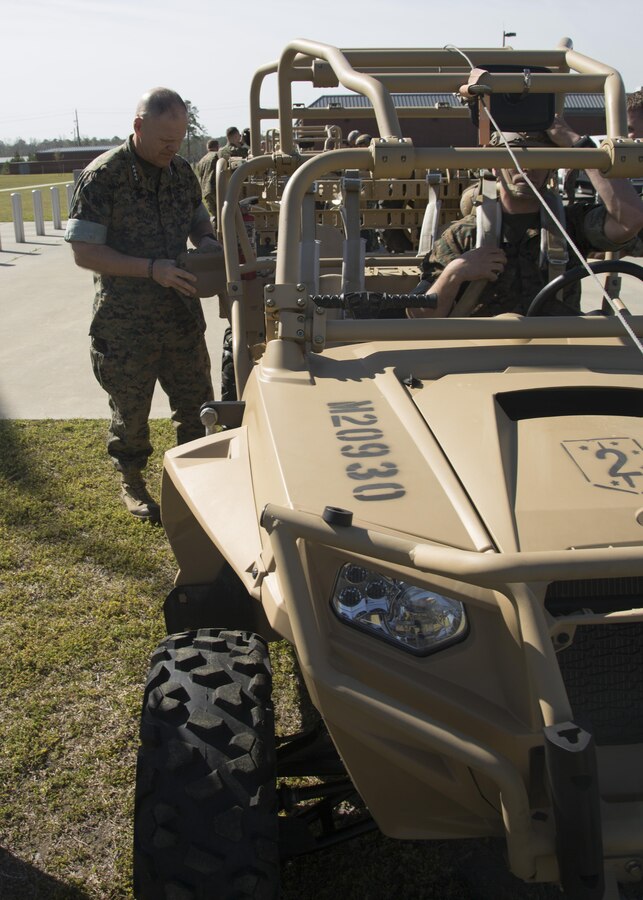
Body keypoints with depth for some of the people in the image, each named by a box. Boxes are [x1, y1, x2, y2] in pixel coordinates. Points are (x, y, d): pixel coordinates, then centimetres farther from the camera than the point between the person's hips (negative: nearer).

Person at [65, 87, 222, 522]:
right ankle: (133, 483, 33)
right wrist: (151, 269, -25)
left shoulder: (182, 172, 4)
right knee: (131, 409, 11)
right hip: (126, 323, -5)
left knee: (196, 400, 14)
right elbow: (84, 252, -17)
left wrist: (207, 242, -6)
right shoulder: (102, 176, -14)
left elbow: (199, 222, 19)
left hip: (182, 313, 5)